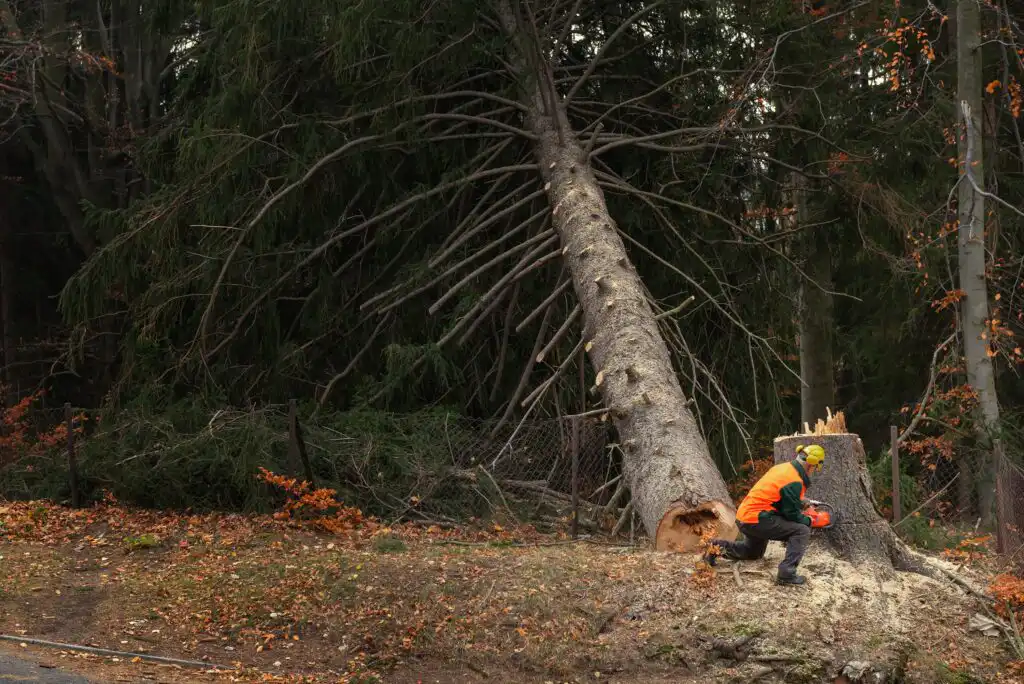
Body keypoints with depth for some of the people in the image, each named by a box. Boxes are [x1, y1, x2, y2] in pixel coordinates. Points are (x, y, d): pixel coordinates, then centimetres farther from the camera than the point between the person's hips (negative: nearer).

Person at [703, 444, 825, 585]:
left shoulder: (783, 468, 9)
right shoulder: (794, 482, -18)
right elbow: (791, 514, -14)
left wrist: (799, 502, 18)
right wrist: (809, 521, 4)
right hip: (757, 519, -10)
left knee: (753, 553, 33)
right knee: (802, 531, -12)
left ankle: (718, 547, 19)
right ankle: (786, 573, -19)